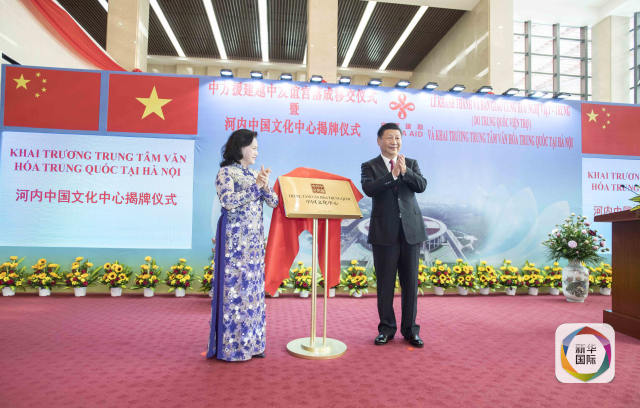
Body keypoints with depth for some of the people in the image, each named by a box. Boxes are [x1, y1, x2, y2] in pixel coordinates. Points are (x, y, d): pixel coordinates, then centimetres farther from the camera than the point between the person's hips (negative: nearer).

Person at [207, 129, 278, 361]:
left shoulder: (255, 175, 15)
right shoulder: (226, 172, -4)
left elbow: (274, 202, 9)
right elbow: (228, 201, -19)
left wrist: (265, 186, -9)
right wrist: (255, 185, -16)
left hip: (255, 239, 7)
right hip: (235, 238, -7)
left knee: (254, 286, 9)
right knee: (235, 286, -4)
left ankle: (251, 342, 19)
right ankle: (232, 346, 8)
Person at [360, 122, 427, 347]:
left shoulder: (411, 164, 12)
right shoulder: (370, 166, 4)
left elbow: (422, 186, -4)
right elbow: (369, 189, -15)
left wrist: (405, 172, -20)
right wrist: (393, 174, -22)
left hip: (411, 230, 2)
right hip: (384, 232, -2)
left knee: (410, 283, 8)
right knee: (385, 284, 6)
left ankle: (410, 330, 20)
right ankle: (386, 328, 20)